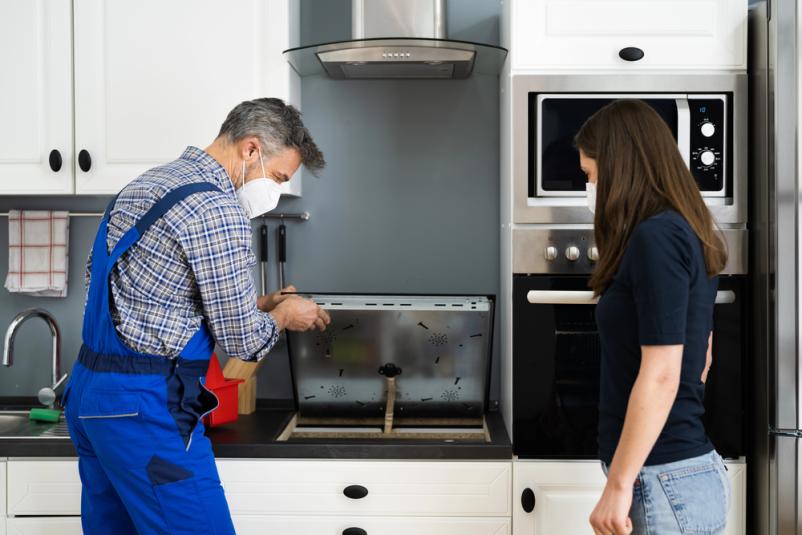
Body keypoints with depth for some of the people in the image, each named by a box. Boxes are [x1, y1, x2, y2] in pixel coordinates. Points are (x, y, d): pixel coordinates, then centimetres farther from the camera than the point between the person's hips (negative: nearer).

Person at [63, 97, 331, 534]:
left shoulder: (147, 183, 13)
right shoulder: (217, 208, -16)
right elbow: (242, 341, -12)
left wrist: (256, 303, 20)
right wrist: (283, 316, 8)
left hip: (88, 389, 10)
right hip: (145, 408, -10)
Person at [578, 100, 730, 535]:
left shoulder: (655, 237, -17)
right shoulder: (685, 233, 11)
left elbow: (661, 376, -22)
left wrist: (618, 485, -19)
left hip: (664, 480, -9)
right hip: (689, 468, 9)